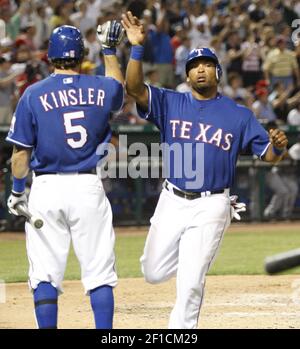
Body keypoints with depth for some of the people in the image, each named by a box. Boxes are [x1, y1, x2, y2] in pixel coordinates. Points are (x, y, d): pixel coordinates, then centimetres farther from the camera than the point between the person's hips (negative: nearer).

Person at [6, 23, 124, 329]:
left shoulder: (33, 94, -3)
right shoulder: (101, 89, 2)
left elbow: (21, 152, -1)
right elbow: (117, 85, 29)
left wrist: (17, 191, 11)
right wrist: (109, 49, 40)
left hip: (46, 189, -1)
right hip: (88, 188, 1)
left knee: (45, 275, 3)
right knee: (99, 272, 4)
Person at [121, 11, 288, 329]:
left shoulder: (238, 114, 2)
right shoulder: (170, 103, 4)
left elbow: (268, 154, 1)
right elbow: (134, 88, -11)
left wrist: (278, 146, -24)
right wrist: (137, 48, -23)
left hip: (211, 207, -2)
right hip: (172, 202, 2)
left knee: (190, 284, -6)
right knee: (154, 273, 8)